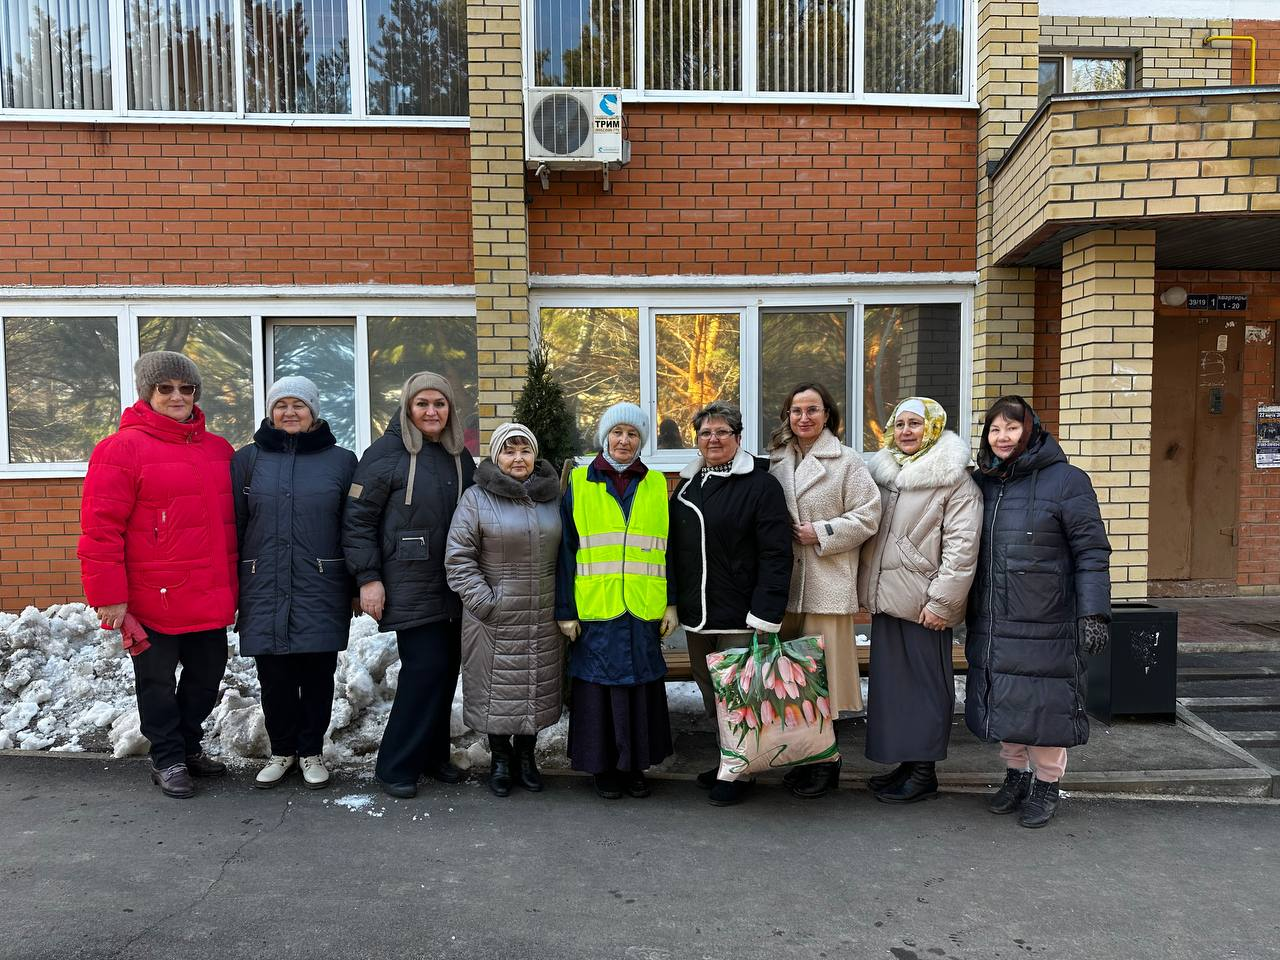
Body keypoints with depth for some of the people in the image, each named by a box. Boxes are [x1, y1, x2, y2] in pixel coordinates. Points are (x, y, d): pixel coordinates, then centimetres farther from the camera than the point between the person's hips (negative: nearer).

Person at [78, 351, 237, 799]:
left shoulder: (219, 449, 9)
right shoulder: (123, 448, -9)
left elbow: (232, 519, 17)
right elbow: (101, 529, -12)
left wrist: (233, 583, 17)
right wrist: (109, 596, -14)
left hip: (210, 596, 6)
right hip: (153, 597, -5)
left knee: (208, 672, 17)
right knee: (158, 680, 9)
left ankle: (188, 744, 37)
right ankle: (167, 758, 27)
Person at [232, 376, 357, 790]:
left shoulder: (341, 461, 5)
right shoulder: (248, 459, 8)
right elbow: (233, 526, 7)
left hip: (321, 590, -1)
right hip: (265, 590, 1)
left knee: (317, 673, 6)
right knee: (274, 676, 8)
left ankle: (311, 751, 24)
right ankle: (282, 751, 27)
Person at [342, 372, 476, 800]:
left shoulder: (459, 457, 12)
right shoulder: (386, 453, -5)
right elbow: (358, 519, -7)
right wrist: (368, 578, -12)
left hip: (454, 587, 6)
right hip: (410, 587, -6)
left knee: (446, 669, 8)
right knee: (425, 667, -10)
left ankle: (433, 755, 24)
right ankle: (396, 766, 5)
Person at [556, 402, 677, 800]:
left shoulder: (656, 485, 9)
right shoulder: (578, 484, 3)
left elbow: (668, 550, 10)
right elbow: (566, 551, 1)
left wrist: (671, 604, 4)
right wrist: (566, 611, -4)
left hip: (644, 611, 2)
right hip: (594, 610, -2)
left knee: (642, 685, 9)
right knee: (599, 685, 4)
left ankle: (635, 765, 24)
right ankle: (603, 767, 21)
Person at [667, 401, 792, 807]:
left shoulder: (760, 484, -8)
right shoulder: (688, 485, 13)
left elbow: (776, 555, -13)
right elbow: (674, 549, 18)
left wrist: (765, 615, -18)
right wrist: (672, 603, 12)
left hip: (739, 614, -6)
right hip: (696, 614, 7)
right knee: (709, 691, 14)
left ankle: (734, 772, 17)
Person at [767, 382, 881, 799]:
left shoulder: (846, 461, -1)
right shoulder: (774, 461, 11)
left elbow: (867, 515, -5)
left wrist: (821, 533, -11)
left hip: (827, 584, -4)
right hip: (783, 581, 5)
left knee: (822, 670, 1)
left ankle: (825, 761, 17)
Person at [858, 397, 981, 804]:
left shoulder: (954, 478, -8)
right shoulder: (883, 472, 14)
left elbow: (962, 546, -14)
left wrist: (942, 601, -18)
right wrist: (867, 585, 14)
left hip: (923, 602, -7)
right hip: (886, 598, 7)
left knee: (926, 683, 3)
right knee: (891, 681, 12)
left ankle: (924, 770, 14)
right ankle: (905, 761, 25)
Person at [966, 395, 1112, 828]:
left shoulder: (1065, 480, -5)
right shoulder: (981, 482, 11)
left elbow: (1091, 552, -8)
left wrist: (1094, 613, -14)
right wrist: (963, 607, 14)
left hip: (1045, 623, -5)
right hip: (991, 622, 5)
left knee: (1044, 702, 2)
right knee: (1003, 700, 13)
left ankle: (1046, 786, 21)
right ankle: (1016, 774, 32)